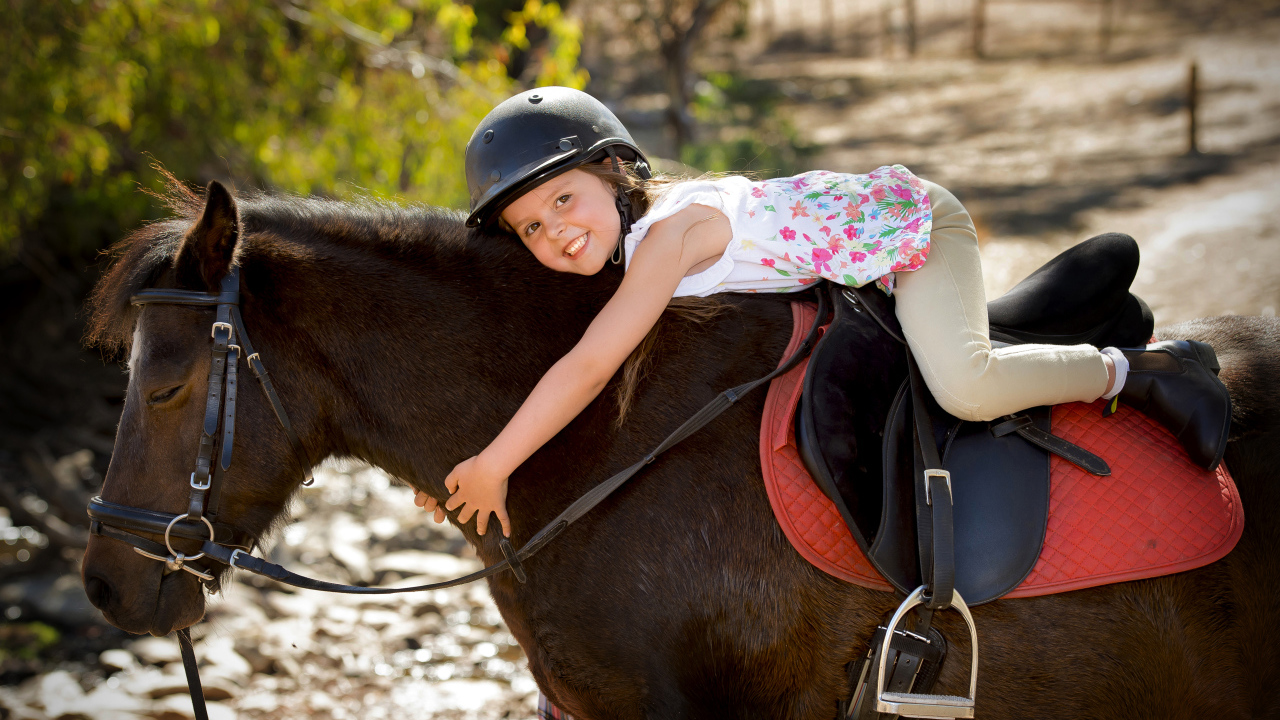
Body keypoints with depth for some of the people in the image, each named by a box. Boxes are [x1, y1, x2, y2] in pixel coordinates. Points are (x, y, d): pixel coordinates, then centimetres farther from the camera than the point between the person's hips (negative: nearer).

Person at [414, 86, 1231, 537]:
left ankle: (1138, 371, -10)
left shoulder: (666, 231, -31)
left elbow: (588, 367, -36)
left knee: (965, 386, -30)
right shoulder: (623, 235, -4)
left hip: (909, 221, -10)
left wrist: (491, 466, -28)